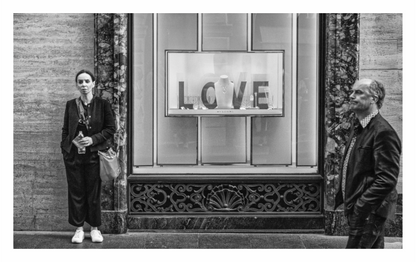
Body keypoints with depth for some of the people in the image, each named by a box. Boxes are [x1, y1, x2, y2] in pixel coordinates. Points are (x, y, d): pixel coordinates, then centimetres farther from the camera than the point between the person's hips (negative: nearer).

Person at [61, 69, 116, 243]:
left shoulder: (102, 104, 0)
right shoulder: (70, 105, 7)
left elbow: (111, 128, 0)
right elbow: (65, 130, 13)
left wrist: (93, 139, -12)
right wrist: (65, 148, 2)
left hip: (94, 154, -2)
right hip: (74, 154, 2)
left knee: (94, 192, 2)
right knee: (76, 192, 4)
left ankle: (95, 228, 15)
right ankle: (79, 229, 14)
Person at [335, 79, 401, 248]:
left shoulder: (383, 132, -17)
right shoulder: (358, 127, 14)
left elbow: (387, 180, -22)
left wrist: (360, 207, -22)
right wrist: (346, 199, 11)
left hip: (369, 212, -9)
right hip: (358, 210, 9)